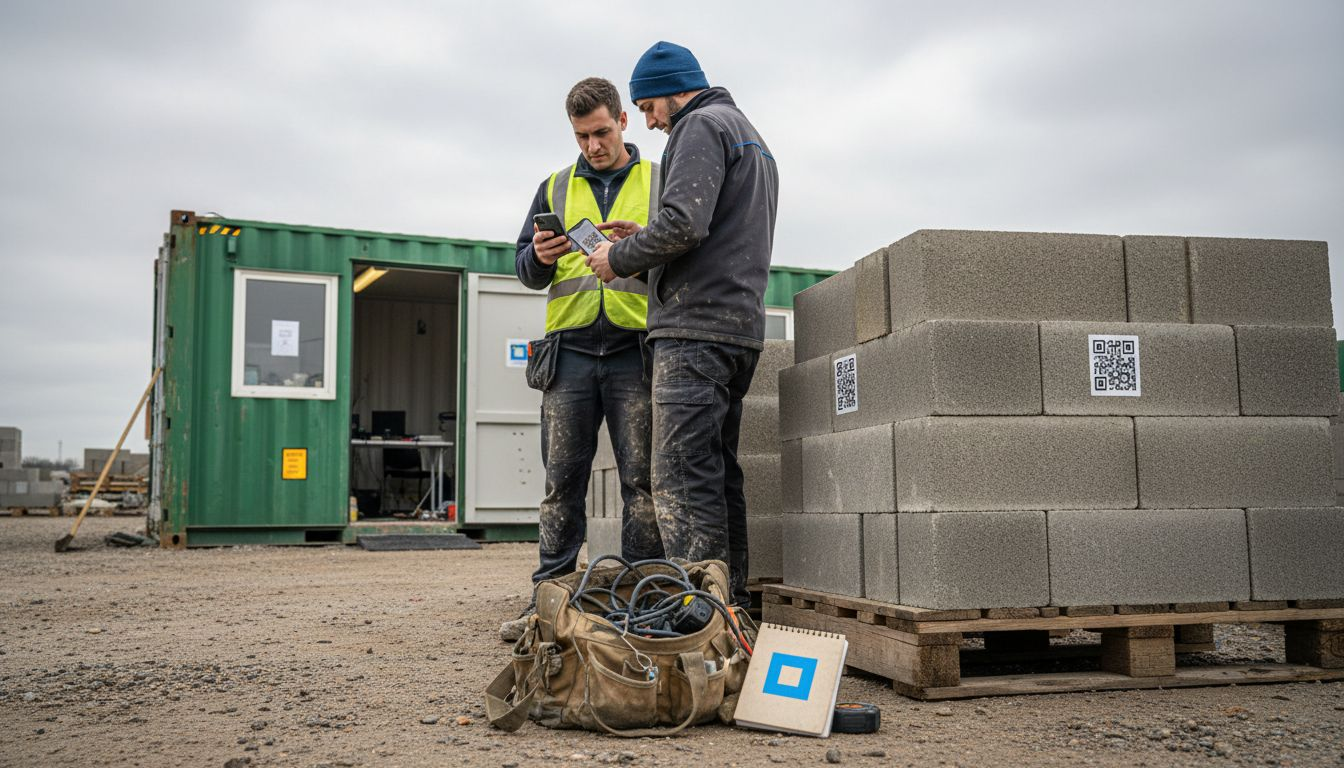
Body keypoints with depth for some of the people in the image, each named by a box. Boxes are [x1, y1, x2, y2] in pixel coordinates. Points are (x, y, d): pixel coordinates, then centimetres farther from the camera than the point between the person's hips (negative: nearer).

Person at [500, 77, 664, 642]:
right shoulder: (555, 189, 19)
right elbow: (526, 270, 18)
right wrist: (539, 257, -5)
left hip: (636, 348, -2)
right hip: (570, 351, 2)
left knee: (641, 480, -2)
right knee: (561, 480, 3)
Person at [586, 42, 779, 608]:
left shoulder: (702, 126, -3)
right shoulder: (753, 137, 29)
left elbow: (683, 222, -19)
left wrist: (621, 258, -4)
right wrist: (643, 242, 20)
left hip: (696, 327, -10)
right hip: (742, 326, 10)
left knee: (682, 478, -12)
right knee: (719, 472, 10)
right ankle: (730, 606, 13)